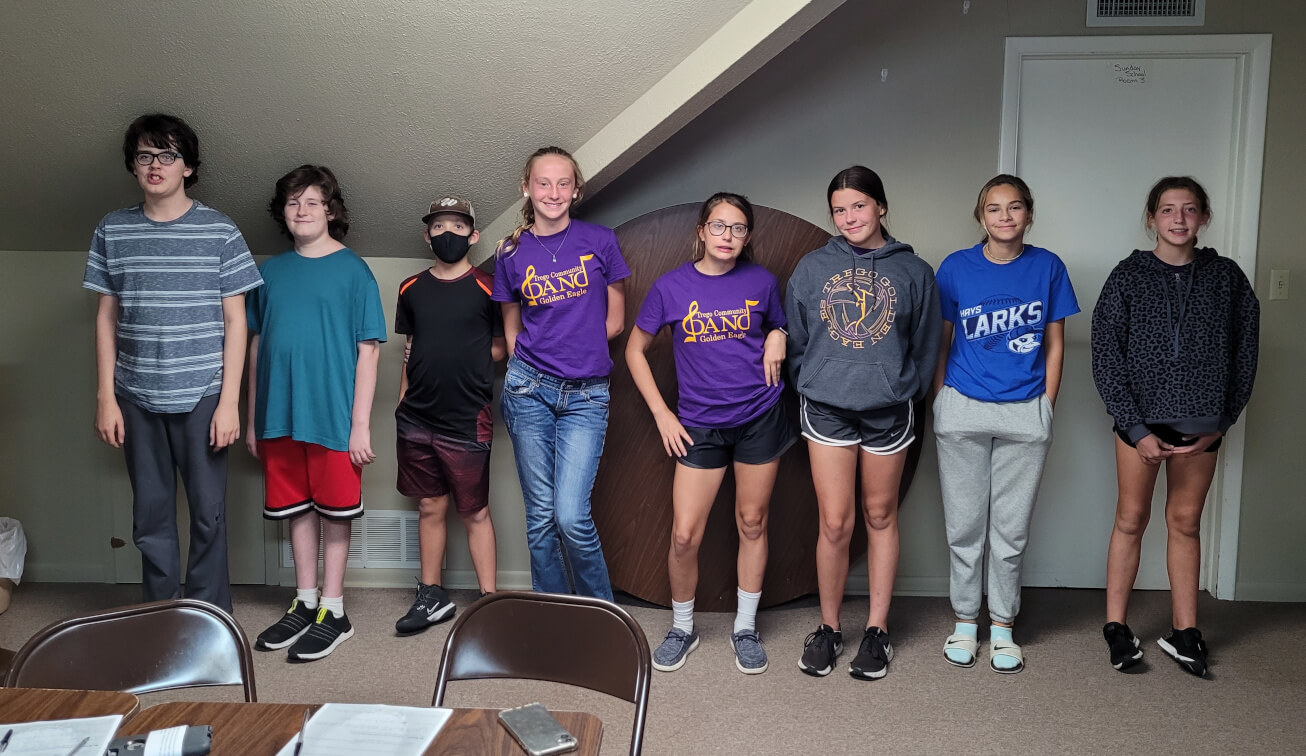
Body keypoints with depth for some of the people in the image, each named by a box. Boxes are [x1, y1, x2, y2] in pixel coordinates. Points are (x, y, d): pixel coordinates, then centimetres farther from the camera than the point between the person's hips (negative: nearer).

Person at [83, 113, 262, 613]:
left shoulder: (220, 231, -2)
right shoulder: (112, 231, 6)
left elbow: (235, 321, -2)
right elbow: (106, 318, 9)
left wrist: (229, 401, -7)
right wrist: (105, 397, 4)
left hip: (201, 395, -2)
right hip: (137, 398, 3)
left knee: (208, 514, 2)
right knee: (150, 517, 9)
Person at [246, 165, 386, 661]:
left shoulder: (352, 270, -3)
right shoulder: (272, 272, 10)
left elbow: (368, 350, -7)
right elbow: (256, 345, 14)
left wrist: (361, 424, -12)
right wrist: (252, 418, 11)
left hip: (333, 415, -4)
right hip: (279, 415, 4)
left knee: (334, 513, 4)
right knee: (297, 509, 12)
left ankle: (334, 613, 15)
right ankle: (305, 605, 25)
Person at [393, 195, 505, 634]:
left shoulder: (487, 289, -3)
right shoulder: (412, 289, 10)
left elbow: (501, 348, 3)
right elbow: (410, 350, 15)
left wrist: (466, 363, -4)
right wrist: (402, 403, 13)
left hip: (467, 421, -4)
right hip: (417, 419, 4)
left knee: (475, 512, 3)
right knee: (429, 508, 12)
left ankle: (489, 600, 12)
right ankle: (431, 597, 23)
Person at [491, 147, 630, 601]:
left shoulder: (600, 241, 1)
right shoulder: (512, 253, 5)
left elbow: (615, 320, 6)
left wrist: (576, 350, 3)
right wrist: (527, 364, 4)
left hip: (586, 395, -2)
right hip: (530, 391, 2)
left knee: (571, 516, -11)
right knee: (540, 517, 6)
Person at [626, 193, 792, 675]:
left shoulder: (762, 282, 1)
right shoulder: (672, 287, -3)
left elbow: (780, 326, 21)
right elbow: (635, 350, 6)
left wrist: (777, 338, -4)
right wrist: (661, 414, 0)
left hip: (760, 417, 1)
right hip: (700, 424, -1)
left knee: (752, 523, 10)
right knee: (685, 535, -3)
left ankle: (746, 628, 26)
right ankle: (682, 628, 20)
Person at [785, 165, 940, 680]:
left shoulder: (913, 271, 4)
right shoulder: (813, 267, 4)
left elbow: (926, 346, 8)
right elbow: (796, 338, 10)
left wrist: (905, 392, 5)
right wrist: (812, 387, 7)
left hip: (888, 410, 1)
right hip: (826, 409, 0)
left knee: (881, 517, 11)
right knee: (835, 525, -1)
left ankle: (877, 629, 22)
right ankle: (828, 627, 16)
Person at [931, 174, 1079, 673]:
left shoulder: (1047, 267, 1)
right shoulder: (956, 268, -1)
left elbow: (1054, 344, 7)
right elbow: (941, 342, 6)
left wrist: (1045, 407, 2)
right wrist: (941, 405, 3)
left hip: (1026, 416, 1)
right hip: (963, 411, 0)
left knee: (1011, 529, 7)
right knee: (964, 525, 7)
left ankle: (1003, 626, 22)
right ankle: (965, 621, 22)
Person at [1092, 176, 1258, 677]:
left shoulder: (1225, 277, 3)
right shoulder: (1128, 277, -3)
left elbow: (1244, 354, 6)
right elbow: (1106, 357, -6)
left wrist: (1222, 422, -1)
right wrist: (1136, 428, -11)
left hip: (1201, 424, 2)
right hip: (1140, 418, -2)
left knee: (1185, 521, 9)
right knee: (1131, 519, 5)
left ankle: (1184, 632, 19)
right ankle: (1116, 627, 15)